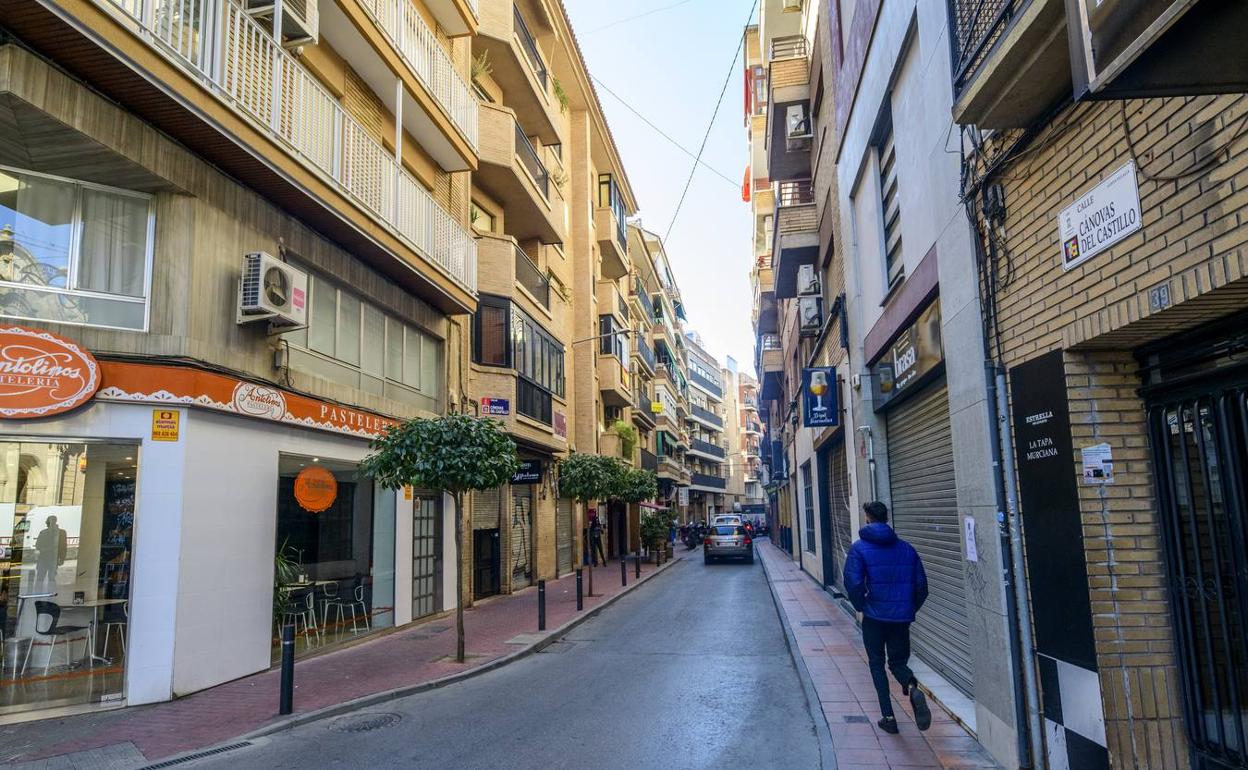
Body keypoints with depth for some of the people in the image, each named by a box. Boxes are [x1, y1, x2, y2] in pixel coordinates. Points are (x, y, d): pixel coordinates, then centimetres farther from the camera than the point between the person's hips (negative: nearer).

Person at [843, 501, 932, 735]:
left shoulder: (860, 548, -7)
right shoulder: (907, 549, 4)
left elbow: (853, 583, -17)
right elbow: (921, 584, 2)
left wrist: (861, 606, -2)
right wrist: (910, 609, 14)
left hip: (874, 616, -3)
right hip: (902, 617, 3)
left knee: (877, 664, 13)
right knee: (898, 661, 16)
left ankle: (888, 717, 10)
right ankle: (913, 688, -16)